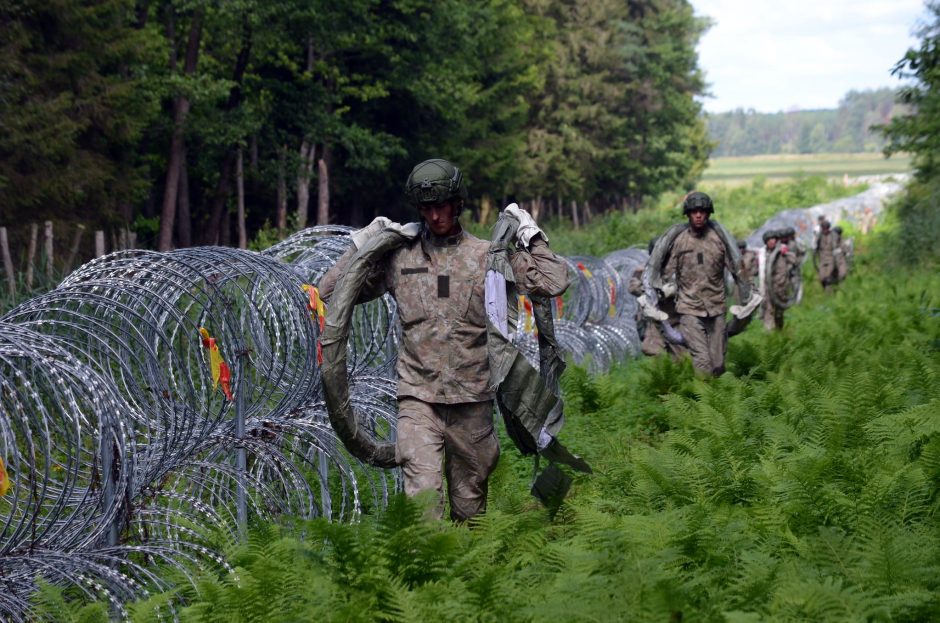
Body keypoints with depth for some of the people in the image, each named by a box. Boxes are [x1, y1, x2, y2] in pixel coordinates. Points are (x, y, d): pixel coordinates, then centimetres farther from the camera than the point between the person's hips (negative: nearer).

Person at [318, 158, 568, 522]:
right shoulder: (399, 257, 6)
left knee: (470, 496, 10)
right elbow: (330, 292, 11)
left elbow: (553, 283, -2)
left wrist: (531, 236, 1)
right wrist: (361, 245, 5)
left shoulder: (488, 255, 4)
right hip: (417, 398, -1)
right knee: (422, 492, -16)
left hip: (472, 398, 1)